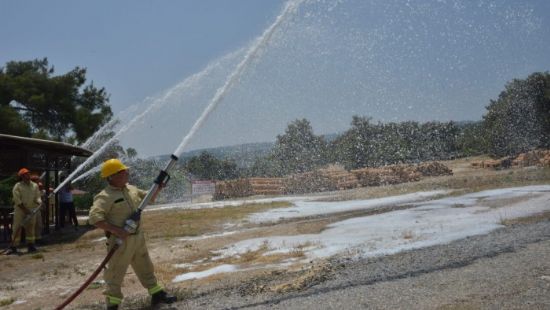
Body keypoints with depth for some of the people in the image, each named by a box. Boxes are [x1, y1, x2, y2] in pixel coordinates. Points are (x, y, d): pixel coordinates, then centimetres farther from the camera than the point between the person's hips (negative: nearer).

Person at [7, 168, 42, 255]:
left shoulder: (35, 185, 6)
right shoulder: (17, 186, -6)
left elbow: (37, 197, 5)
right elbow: (17, 200, -11)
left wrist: (39, 202, -17)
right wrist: (25, 209, -16)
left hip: (32, 210, 4)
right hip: (20, 210, -4)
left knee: (31, 228, 5)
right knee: (17, 228, -4)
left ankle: (30, 245, 11)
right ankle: (13, 247, -1)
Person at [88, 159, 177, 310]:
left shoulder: (131, 189, 9)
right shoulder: (106, 196, -16)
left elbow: (149, 197, 22)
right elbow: (94, 217, -26)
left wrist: (158, 186, 5)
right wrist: (115, 230, -29)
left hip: (138, 237, 8)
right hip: (120, 240, -8)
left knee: (145, 267, 19)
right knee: (115, 273, 1)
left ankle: (157, 294, 32)